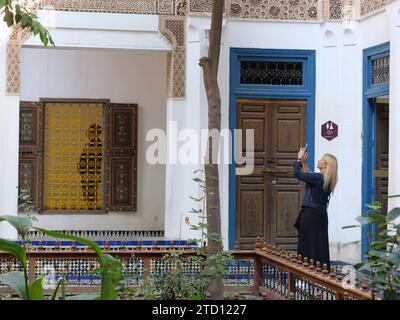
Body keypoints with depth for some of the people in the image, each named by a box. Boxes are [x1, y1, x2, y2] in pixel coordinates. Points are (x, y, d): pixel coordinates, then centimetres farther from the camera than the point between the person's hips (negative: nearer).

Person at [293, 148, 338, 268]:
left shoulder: (318, 178, -18)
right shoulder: (325, 179, 9)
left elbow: (297, 174, -17)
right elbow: (307, 176, 23)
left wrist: (299, 159, -3)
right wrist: (304, 162, 19)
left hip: (311, 215, -9)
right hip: (320, 214, 9)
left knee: (308, 247, -4)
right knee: (320, 246, 13)